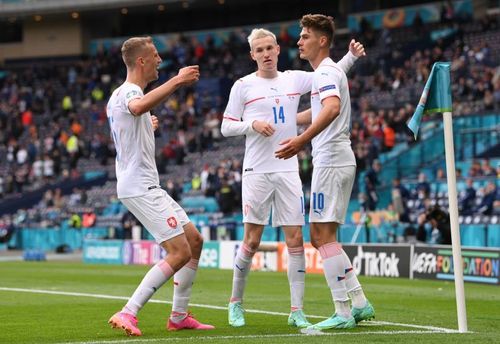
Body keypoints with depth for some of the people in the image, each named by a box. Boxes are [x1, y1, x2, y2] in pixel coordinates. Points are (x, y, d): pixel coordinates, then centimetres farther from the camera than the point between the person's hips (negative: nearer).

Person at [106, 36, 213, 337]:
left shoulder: (121, 94, 18)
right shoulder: (128, 91, -14)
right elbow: (138, 107, -43)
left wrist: (148, 128, 25)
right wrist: (178, 81, -42)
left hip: (148, 185, 11)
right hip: (140, 186, -11)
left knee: (195, 241, 13)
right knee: (180, 253, -15)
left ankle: (179, 316, 16)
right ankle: (127, 314, -15)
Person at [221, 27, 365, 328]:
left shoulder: (294, 79, 8)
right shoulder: (243, 86, 1)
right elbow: (226, 127, 3)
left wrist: (351, 56, -8)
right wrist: (253, 124, -14)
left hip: (288, 170, 3)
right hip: (257, 171, -2)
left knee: (295, 239, -2)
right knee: (252, 240, -1)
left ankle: (297, 311, 1)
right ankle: (236, 302, 16)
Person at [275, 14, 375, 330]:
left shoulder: (326, 72, -11)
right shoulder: (328, 72, 21)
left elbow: (332, 108, -31)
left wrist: (302, 140, -39)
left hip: (330, 162, -10)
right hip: (336, 160, 10)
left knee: (324, 236, -9)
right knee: (320, 238, 12)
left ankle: (343, 312, -8)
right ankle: (360, 303, 11)